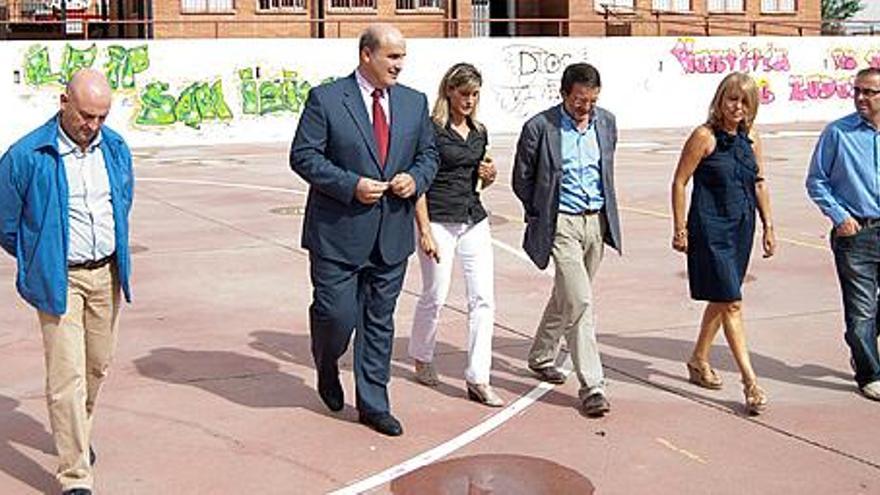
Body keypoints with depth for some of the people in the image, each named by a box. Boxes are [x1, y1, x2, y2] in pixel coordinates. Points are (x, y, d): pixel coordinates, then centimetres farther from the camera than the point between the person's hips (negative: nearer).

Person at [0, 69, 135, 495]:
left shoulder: (116, 149, 3)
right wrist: (39, 263, 7)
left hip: (107, 274, 5)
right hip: (59, 280, -5)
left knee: (97, 366, 16)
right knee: (67, 375, -8)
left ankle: (77, 434, 41)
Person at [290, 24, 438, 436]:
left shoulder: (414, 102, 9)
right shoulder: (326, 99, -6)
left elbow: (428, 153, 17)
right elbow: (303, 155, -8)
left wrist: (416, 178, -6)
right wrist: (351, 185, -18)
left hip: (392, 234, 4)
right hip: (338, 232, -4)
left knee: (380, 320, 10)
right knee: (337, 314, -2)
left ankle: (373, 404, 20)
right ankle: (327, 367, 33)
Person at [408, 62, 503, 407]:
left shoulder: (479, 132, 12)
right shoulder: (431, 129, -8)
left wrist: (489, 177, 0)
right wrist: (424, 231, -15)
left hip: (474, 220, 6)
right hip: (439, 220, -6)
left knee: (483, 298, -2)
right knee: (435, 295, 5)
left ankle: (478, 379, 1)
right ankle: (421, 357, 32)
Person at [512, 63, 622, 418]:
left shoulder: (606, 122, 5)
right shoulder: (539, 127, -11)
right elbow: (522, 180, -1)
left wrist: (606, 211, 16)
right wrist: (543, 216, 2)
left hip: (598, 222, 6)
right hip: (562, 224, -5)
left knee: (566, 297, 18)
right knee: (580, 301, -12)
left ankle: (541, 357, 39)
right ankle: (591, 385, -6)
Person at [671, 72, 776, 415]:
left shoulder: (751, 137, 6)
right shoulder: (705, 136, -12)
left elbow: (760, 182, 15)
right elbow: (680, 181, -8)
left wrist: (768, 225, 13)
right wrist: (680, 229, -9)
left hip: (741, 228, 7)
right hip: (710, 229, -7)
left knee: (722, 300, 16)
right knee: (731, 302, -7)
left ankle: (699, 361, 33)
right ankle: (750, 382, -5)